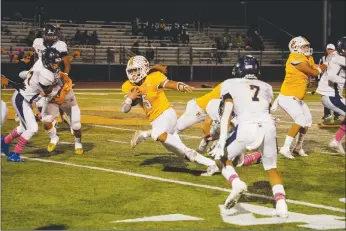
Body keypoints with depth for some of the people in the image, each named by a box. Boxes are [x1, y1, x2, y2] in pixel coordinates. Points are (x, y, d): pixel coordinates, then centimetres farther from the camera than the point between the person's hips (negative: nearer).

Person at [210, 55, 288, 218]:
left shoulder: (230, 84, 19)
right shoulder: (266, 87, 30)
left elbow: (227, 113, 6)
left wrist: (222, 140, 0)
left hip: (247, 127, -3)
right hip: (268, 125, 3)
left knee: (221, 158, 19)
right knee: (271, 168, 22)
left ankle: (236, 183, -9)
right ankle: (281, 203, 3)